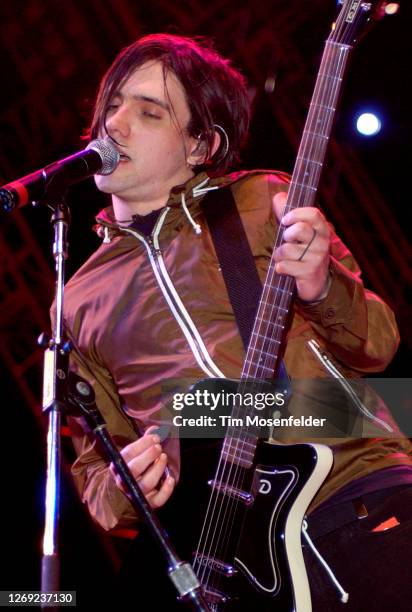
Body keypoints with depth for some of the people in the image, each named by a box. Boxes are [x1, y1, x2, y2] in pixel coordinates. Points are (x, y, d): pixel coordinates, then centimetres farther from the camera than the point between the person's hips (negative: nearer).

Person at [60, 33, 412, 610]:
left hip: (356, 483, -2)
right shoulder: (78, 302, 16)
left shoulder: (262, 203, 11)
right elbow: (94, 460, 21)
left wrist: (323, 286, -13)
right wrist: (120, 494, -2)